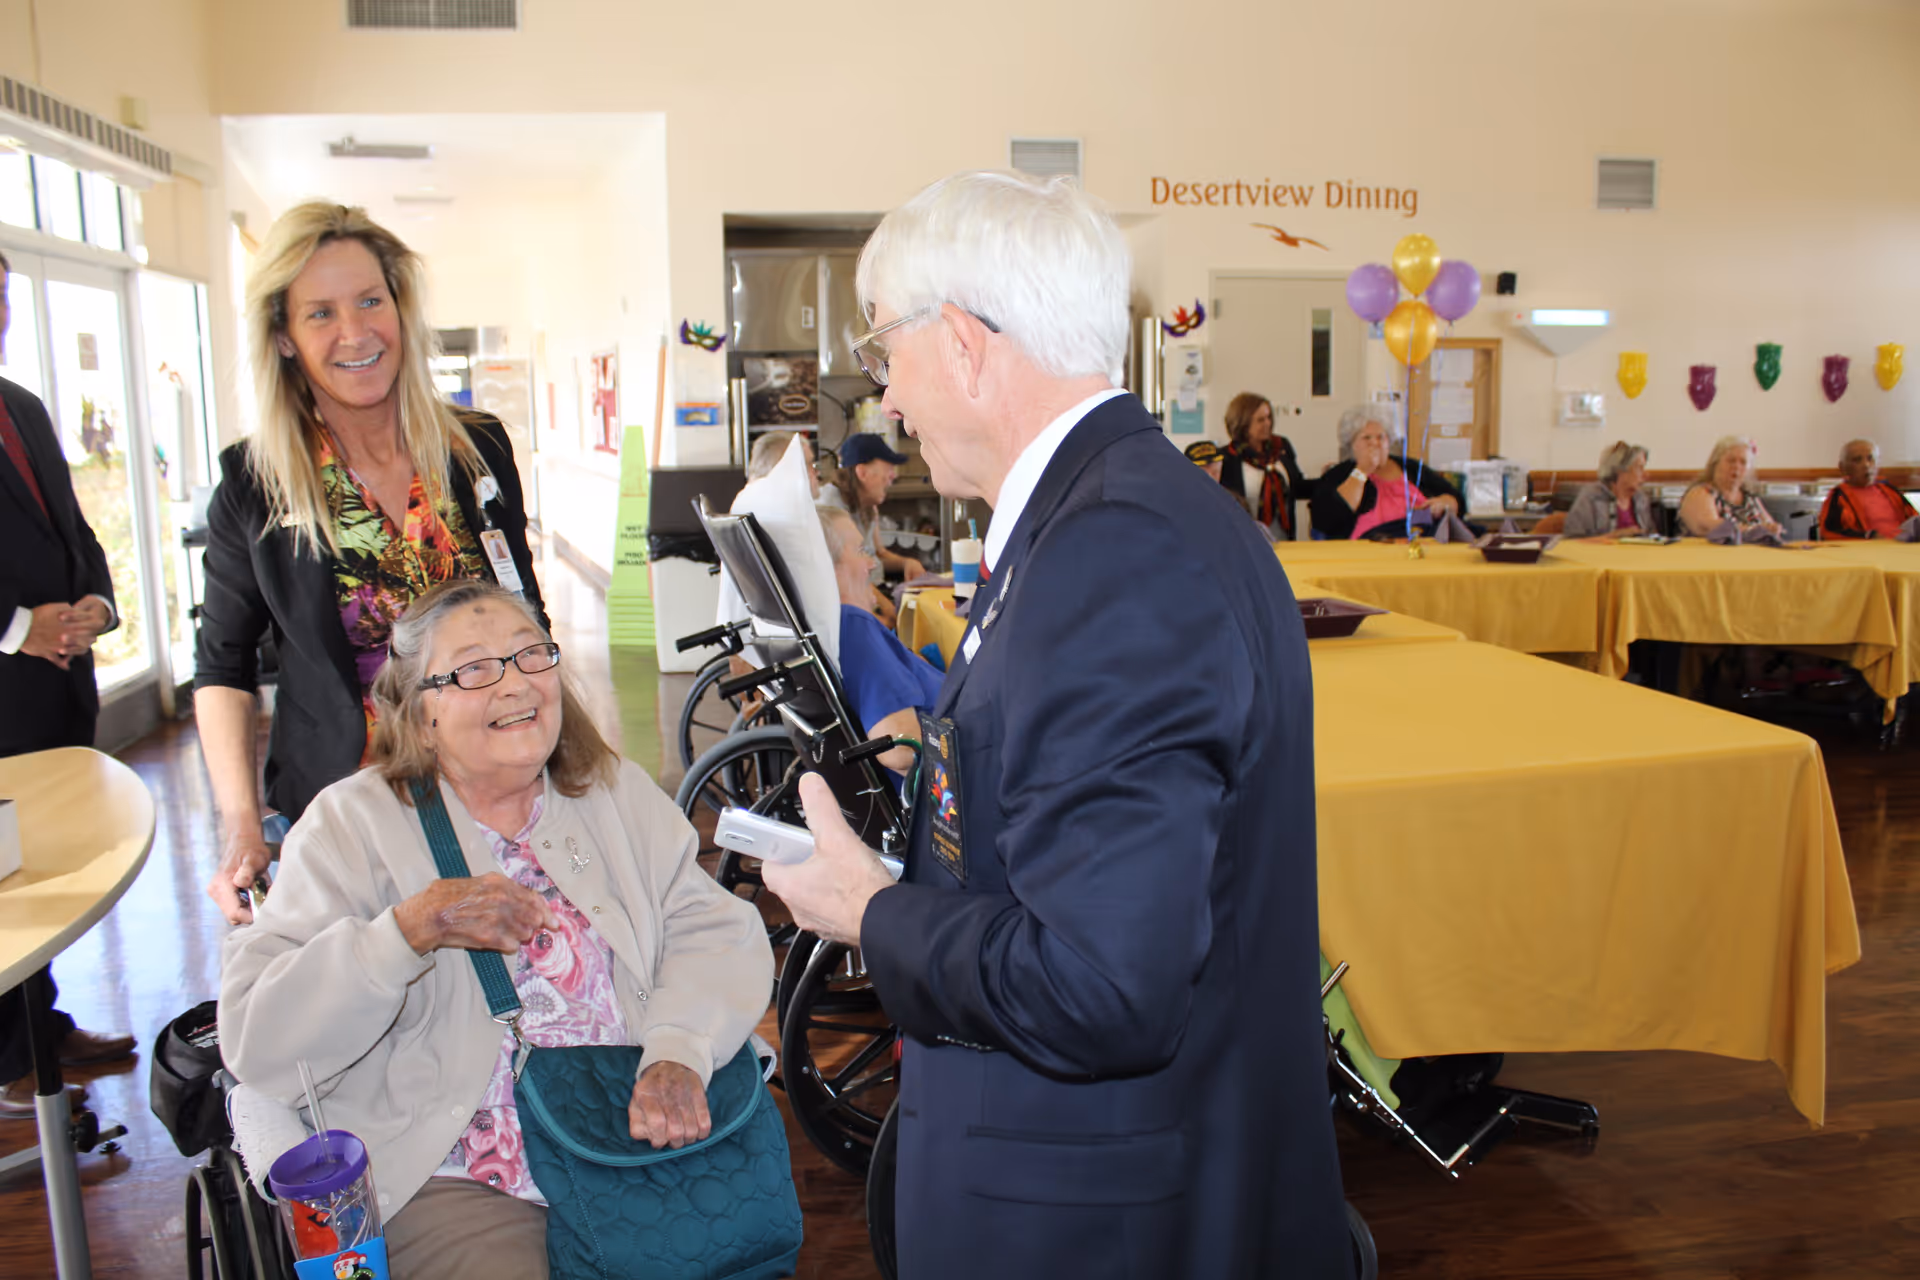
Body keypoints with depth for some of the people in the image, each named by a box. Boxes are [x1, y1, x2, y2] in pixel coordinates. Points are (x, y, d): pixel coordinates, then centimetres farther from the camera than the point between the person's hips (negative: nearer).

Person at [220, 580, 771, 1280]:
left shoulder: (617, 794, 8)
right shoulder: (354, 823, -3)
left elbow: (717, 928, -1)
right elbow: (256, 1039, -11)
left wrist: (677, 1052, -19)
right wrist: (412, 930, -24)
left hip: (639, 1143, 3)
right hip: (451, 1184, -2)